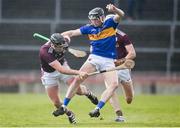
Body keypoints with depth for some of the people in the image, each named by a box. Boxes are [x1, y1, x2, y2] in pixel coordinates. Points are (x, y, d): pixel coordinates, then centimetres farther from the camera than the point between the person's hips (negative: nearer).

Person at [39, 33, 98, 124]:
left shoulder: (63, 41, -25)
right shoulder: (44, 52, -41)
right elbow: (60, 70, -47)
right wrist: (78, 73, -52)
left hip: (63, 66, 3)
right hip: (49, 74, -3)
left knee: (78, 90, -12)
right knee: (56, 103, -5)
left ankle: (87, 92, 24)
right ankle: (69, 114, 25)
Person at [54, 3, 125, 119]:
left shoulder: (110, 23, 0)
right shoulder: (89, 28, 7)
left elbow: (121, 15, -17)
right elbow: (71, 33, 10)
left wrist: (114, 10, -41)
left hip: (108, 61, -1)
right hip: (94, 58, 1)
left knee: (114, 84, -22)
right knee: (78, 79, -14)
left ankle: (97, 109, -22)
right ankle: (64, 107, -8)